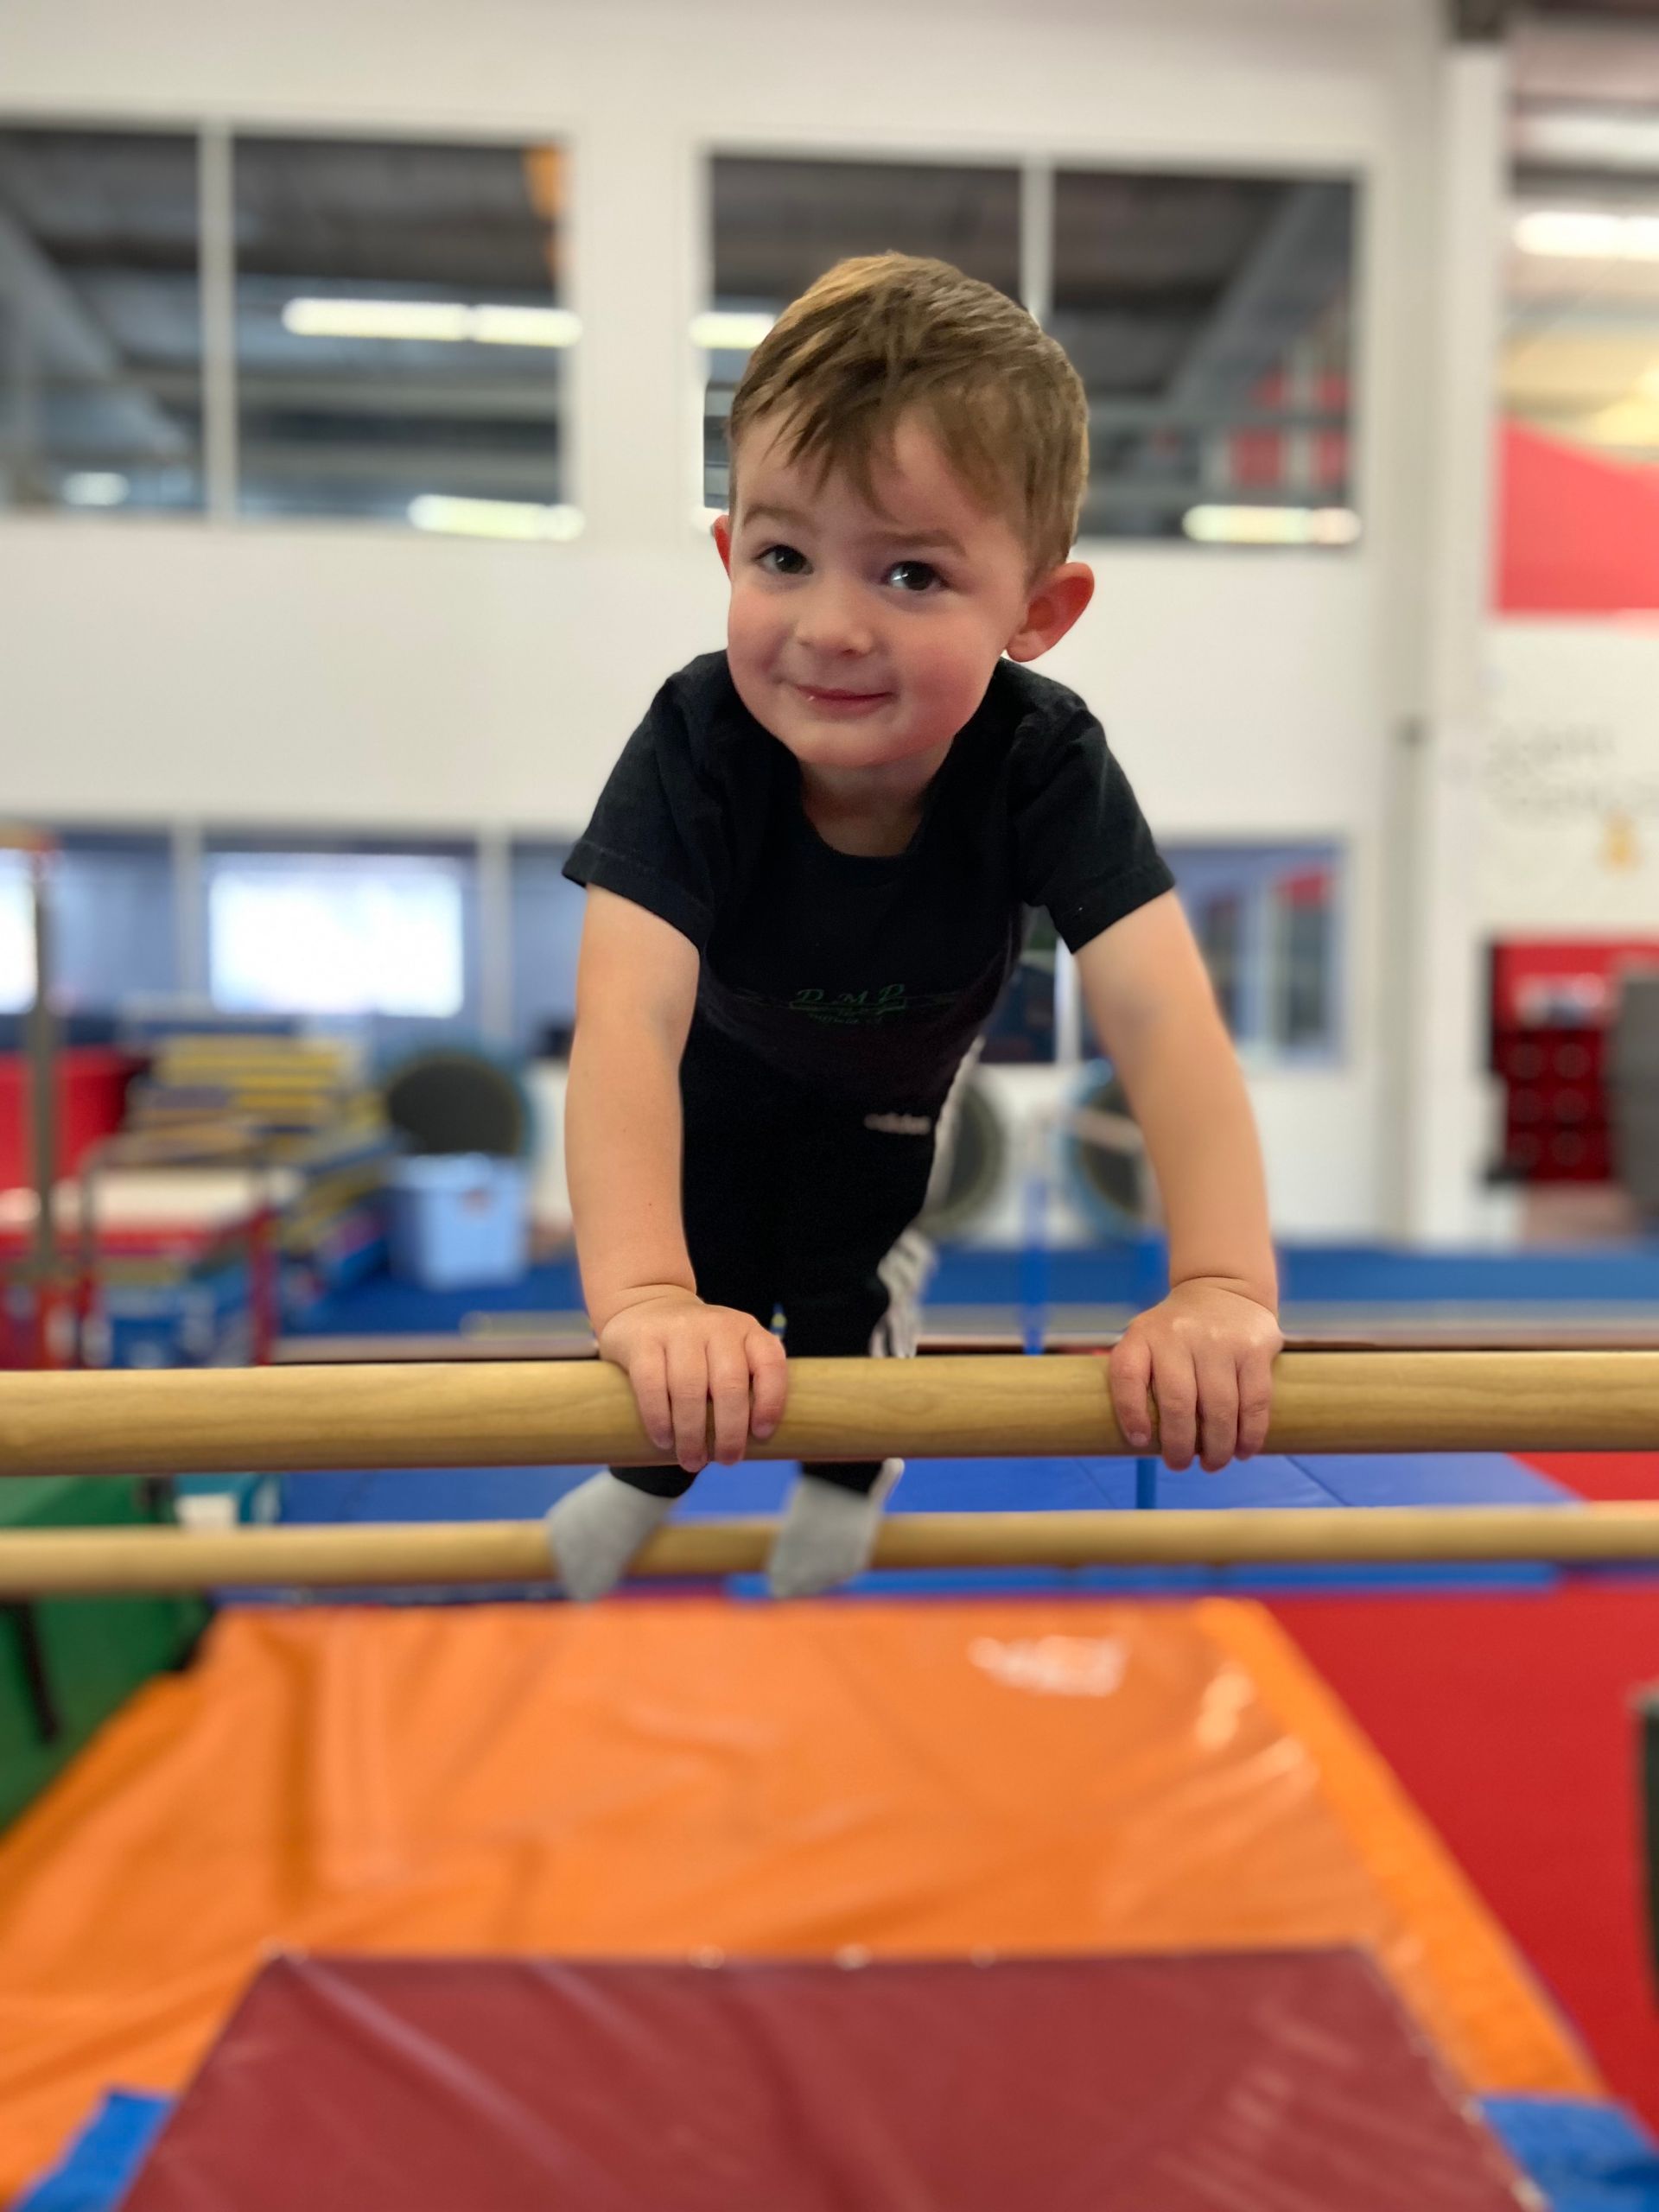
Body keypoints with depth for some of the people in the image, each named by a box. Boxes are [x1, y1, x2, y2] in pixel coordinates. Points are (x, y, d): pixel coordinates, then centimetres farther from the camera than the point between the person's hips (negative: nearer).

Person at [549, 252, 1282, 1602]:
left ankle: (847, 1472, 46)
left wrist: (1225, 1284, -60)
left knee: (844, 1287, 10)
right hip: (716, 1054, 0)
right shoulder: (697, 742, -40)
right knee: (707, 1264, 9)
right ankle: (655, 1468, 45)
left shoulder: (1046, 764, -38)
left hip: (887, 1081, 1)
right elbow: (629, 1016, -51)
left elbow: (1162, 1016, -46)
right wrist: (643, 1295, -65)